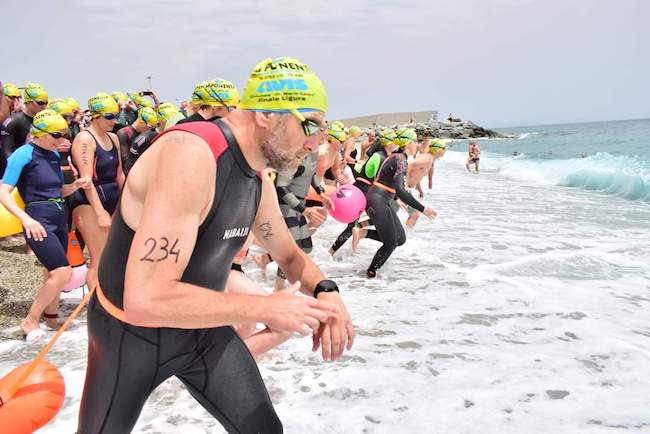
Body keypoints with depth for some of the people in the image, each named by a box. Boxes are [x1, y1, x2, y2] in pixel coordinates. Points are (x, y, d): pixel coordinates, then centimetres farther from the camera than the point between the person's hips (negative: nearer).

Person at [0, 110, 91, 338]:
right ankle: (30, 321, 2)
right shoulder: (24, 153, -12)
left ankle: (51, 318, 32)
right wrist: (26, 219, -31)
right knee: (63, 273, -14)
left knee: (53, 274, 15)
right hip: (38, 221, -7)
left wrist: (75, 185, -1)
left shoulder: (55, 155, 10)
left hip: (59, 218, 7)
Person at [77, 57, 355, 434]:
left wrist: (325, 290, -10)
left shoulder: (260, 184, -4)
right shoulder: (189, 155, -32)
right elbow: (145, 299, -38)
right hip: (130, 334, -6)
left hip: (203, 328, 7)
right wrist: (265, 308, -31)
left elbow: (289, 255, 13)